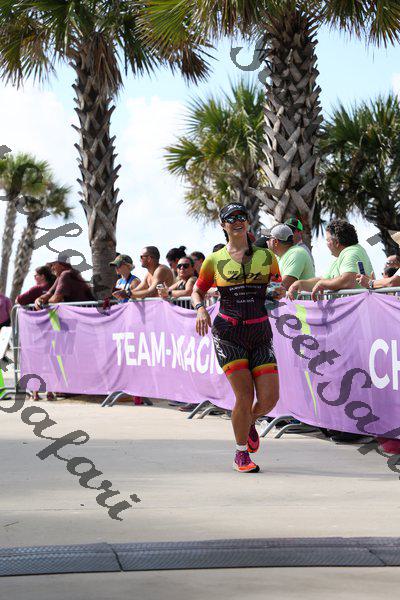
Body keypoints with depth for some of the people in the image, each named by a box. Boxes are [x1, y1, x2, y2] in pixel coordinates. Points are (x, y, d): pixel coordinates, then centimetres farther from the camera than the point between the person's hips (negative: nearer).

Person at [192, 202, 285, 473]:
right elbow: (198, 291, 16)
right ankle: (241, 453, 9)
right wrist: (201, 309, -4)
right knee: (245, 395, -12)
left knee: (269, 399, -7)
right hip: (228, 333, -2)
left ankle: (249, 422, 30)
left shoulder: (267, 257, 10)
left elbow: (279, 289, 20)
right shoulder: (215, 261, 7)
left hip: (260, 333, 2)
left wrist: (279, 292, -3)